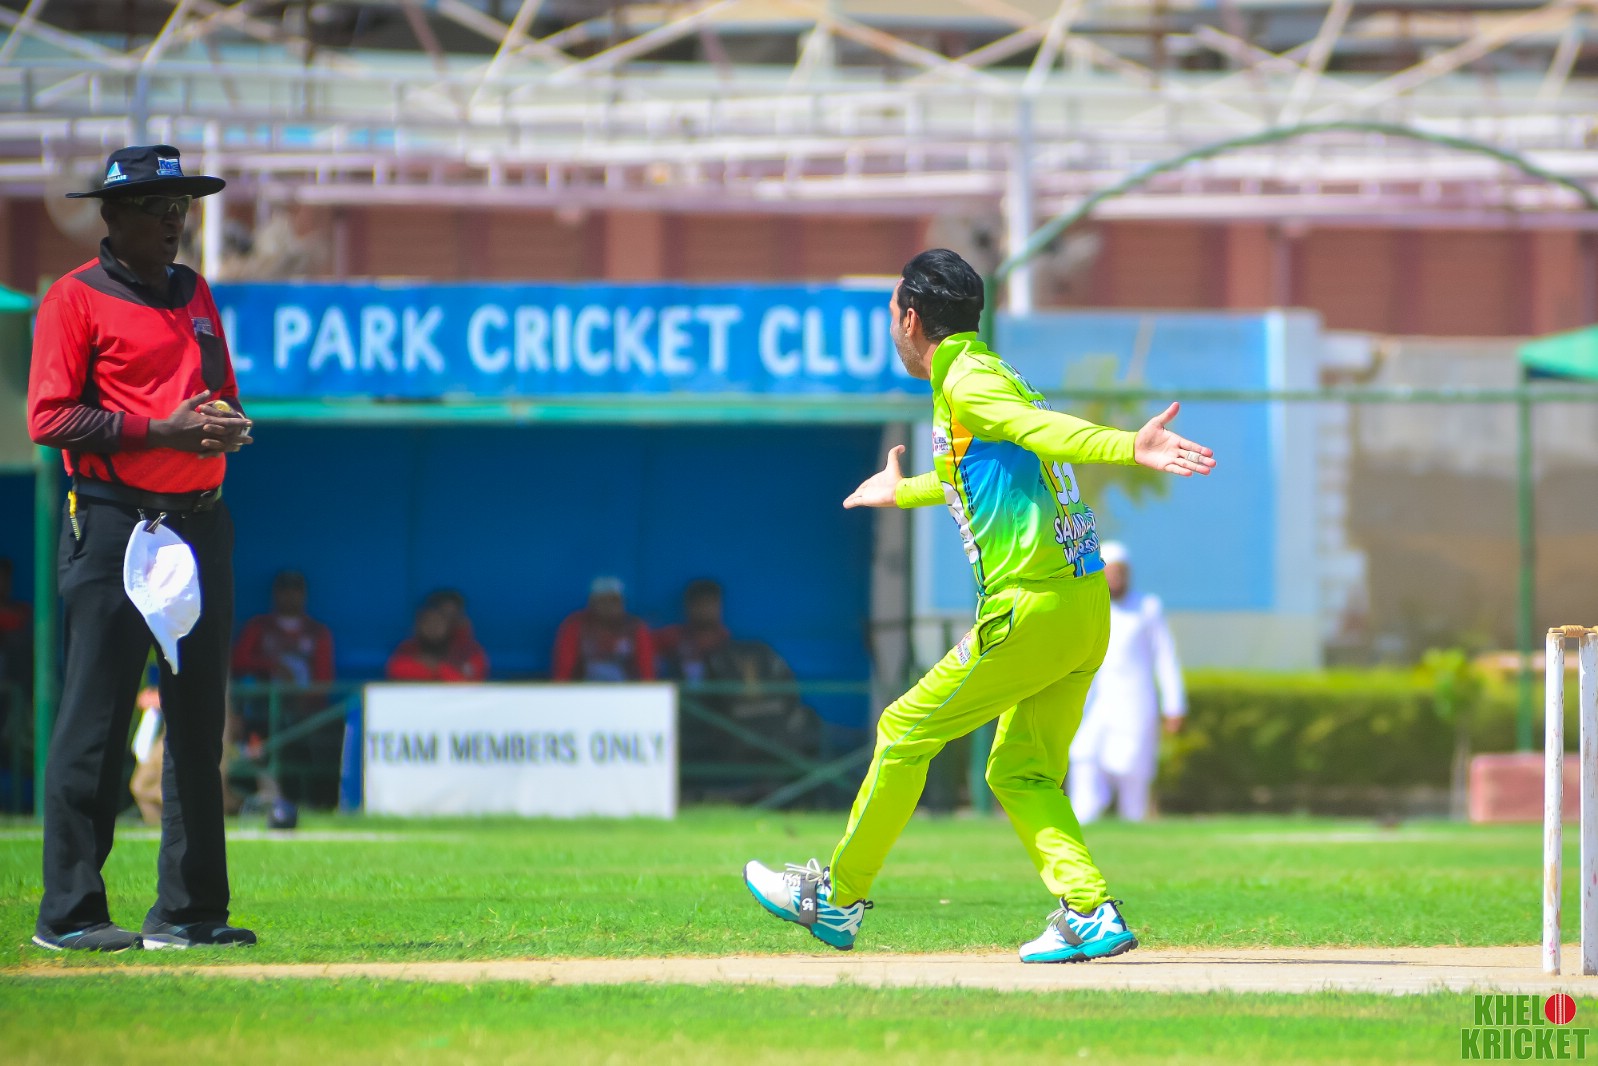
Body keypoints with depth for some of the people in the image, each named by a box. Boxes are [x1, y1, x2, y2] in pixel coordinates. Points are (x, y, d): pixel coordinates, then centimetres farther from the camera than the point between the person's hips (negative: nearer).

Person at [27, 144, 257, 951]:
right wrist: (160, 431, -18)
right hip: (113, 525, -7)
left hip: (200, 518, 7)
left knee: (198, 719, 8)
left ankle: (189, 909, 14)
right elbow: (50, 418, -11)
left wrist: (228, 424, 0)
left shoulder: (195, 295, 19)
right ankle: (70, 910, -5)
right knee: (96, 721, -8)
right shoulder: (74, 300, -3)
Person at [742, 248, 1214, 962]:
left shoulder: (967, 381, -7)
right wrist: (902, 494, 62)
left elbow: (1041, 431, -24)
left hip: (1032, 606, -9)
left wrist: (1130, 448, -43)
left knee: (906, 731, 4)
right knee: (1019, 771, 14)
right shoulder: (983, 379, 23)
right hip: (1088, 611, 9)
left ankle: (838, 897, 13)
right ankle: (1091, 914, -1)